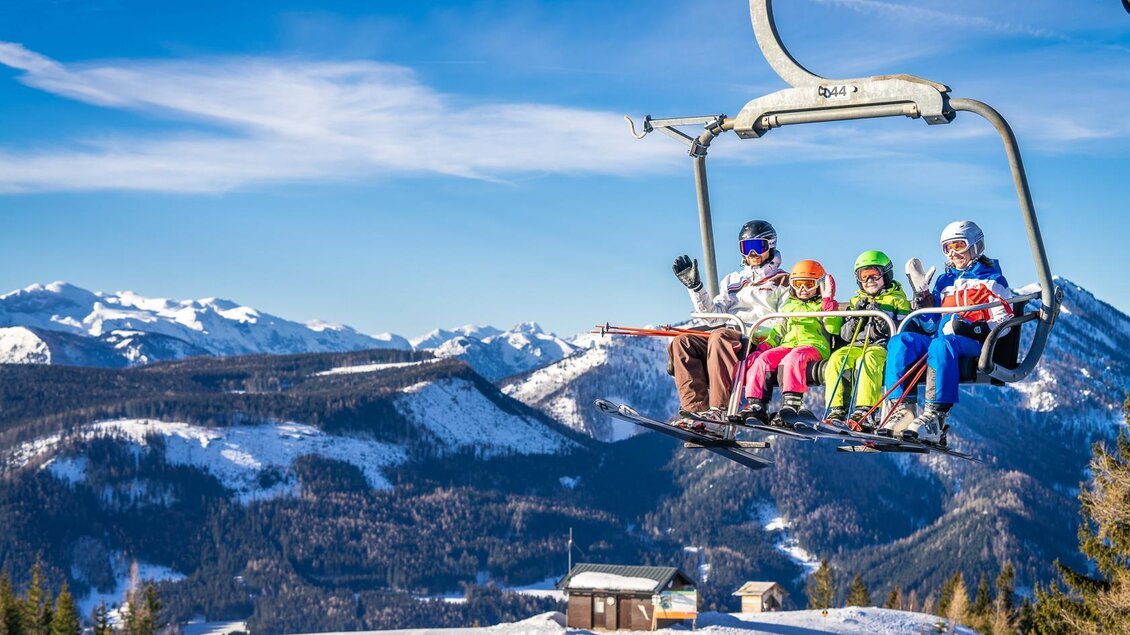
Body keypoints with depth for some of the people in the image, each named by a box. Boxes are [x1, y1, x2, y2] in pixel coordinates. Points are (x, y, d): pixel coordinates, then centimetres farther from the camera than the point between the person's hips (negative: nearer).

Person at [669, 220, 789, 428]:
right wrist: (693, 285, 7)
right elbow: (713, 313, 18)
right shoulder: (733, 280, 29)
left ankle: (718, 409, -42)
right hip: (729, 335, 6)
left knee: (719, 337, -37)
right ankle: (696, 409, -32)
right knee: (681, 342, -21)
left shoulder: (782, 282, 13)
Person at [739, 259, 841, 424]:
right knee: (763, 359, -24)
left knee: (795, 356, -39)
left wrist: (828, 302, -5)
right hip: (787, 345, 5)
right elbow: (779, 330, 29)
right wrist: (766, 345, 11)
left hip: (814, 346, -5)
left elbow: (834, 329, -1)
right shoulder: (788, 306, 30)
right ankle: (757, 405, -31)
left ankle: (792, 402, -48)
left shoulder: (823, 305, 16)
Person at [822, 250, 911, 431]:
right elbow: (845, 335, 19)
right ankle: (837, 410, -34)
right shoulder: (856, 301, 27)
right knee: (837, 358, -28)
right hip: (856, 346, 4)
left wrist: (880, 317, -11)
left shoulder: (897, 299, 15)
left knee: (867, 360, -38)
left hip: (883, 346, -4)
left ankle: (864, 413, -48)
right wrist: (856, 316, 2)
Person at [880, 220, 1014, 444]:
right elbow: (931, 327, 24)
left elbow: (1005, 323, -1)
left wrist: (972, 328, -17)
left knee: (943, 343, -40)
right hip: (940, 339, 5)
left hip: (976, 344, -5)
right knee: (900, 341, -24)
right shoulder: (944, 281, 27)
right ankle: (903, 409, -36)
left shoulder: (991, 279, 12)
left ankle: (935, 418, -51)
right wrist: (921, 294, 12)